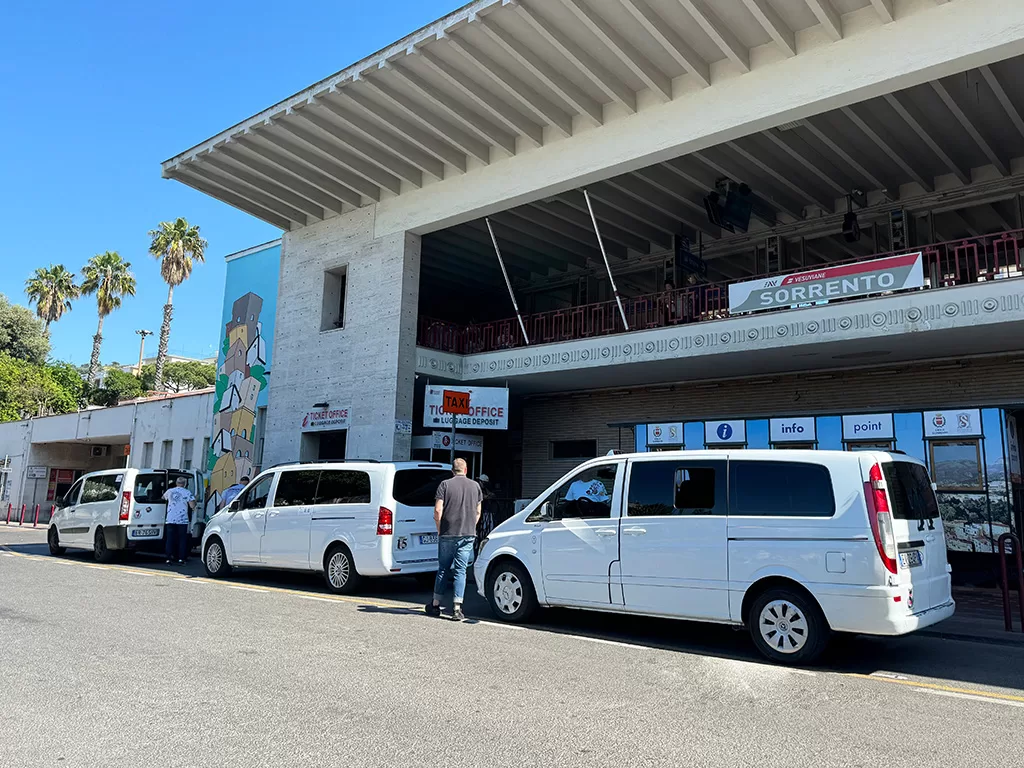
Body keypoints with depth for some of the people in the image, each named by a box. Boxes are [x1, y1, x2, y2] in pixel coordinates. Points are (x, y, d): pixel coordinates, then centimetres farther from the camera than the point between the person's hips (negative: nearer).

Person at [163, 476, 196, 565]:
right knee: (182, 540, 4)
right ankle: (181, 559, 1)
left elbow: (163, 498, 28)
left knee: (169, 539, 8)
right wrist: (194, 499, 9)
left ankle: (169, 558, 7)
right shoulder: (187, 492, -5)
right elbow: (192, 506, -10)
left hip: (170, 520, 3)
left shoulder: (169, 491, 6)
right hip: (182, 520, -2)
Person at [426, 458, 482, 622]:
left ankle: (435, 605, 20)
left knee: (443, 569, 11)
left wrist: (440, 531, 5)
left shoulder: (445, 485, -1)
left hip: (447, 534, -1)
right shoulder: (475, 486, 7)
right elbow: (478, 512, 10)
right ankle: (457, 608, -4)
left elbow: (438, 511, -7)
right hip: (468, 535, 1)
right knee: (461, 570, 3)